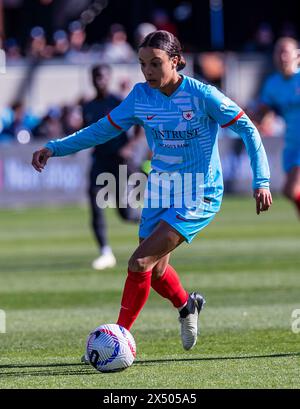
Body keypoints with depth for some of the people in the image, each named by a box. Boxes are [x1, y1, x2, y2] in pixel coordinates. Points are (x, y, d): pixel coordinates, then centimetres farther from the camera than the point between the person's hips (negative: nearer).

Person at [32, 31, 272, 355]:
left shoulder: (202, 95, -17)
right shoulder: (141, 96, -3)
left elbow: (247, 129, -10)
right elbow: (104, 129, 5)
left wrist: (261, 181, -15)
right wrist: (55, 148, -5)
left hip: (198, 196, -6)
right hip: (159, 191, 6)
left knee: (140, 263, -18)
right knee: (156, 271, 15)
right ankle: (186, 306, 48)